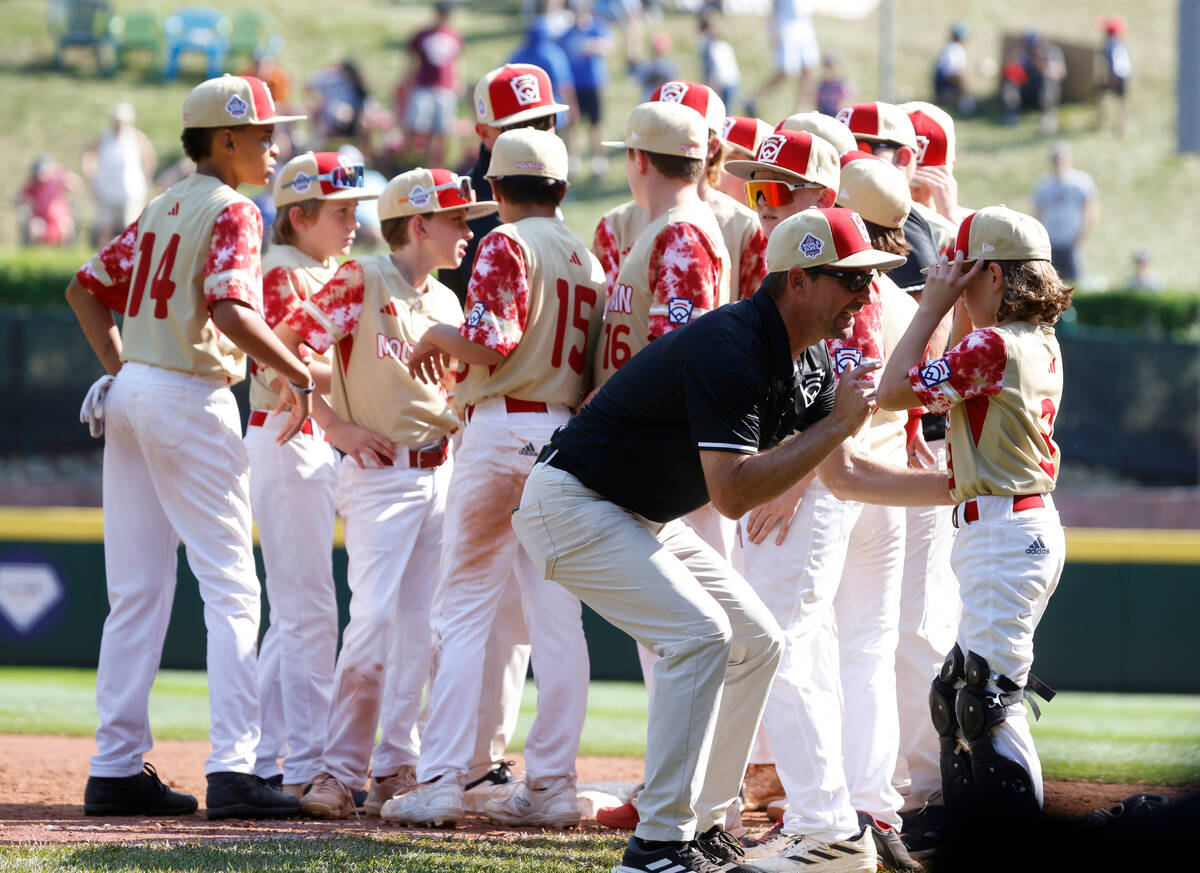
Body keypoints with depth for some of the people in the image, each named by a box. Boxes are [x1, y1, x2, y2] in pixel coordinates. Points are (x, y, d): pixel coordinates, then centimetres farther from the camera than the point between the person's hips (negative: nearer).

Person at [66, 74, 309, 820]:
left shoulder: (162, 208, 16)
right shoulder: (231, 211, -9)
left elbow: (87, 288, 19)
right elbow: (232, 313, -23)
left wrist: (121, 371, 17)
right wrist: (300, 375, -14)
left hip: (131, 395, 8)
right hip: (191, 400, -8)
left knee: (137, 592, 9)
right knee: (231, 589, -6)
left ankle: (118, 769, 9)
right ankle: (232, 769, -14)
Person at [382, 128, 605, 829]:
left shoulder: (509, 245, -7)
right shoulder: (589, 259, 14)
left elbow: (490, 344, -18)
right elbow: (595, 366, 13)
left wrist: (437, 336, 2)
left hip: (504, 431, -6)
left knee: (466, 612, -3)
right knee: (558, 620, 6)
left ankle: (441, 781, -7)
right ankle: (551, 785, 5)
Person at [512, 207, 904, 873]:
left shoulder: (808, 362, 2)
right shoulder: (730, 348, -29)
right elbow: (731, 492, -35)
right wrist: (836, 424, -30)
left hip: (645, 518, 10)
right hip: (573, 504, -10)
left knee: (756, 641, 7)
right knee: (700, 634, -22)